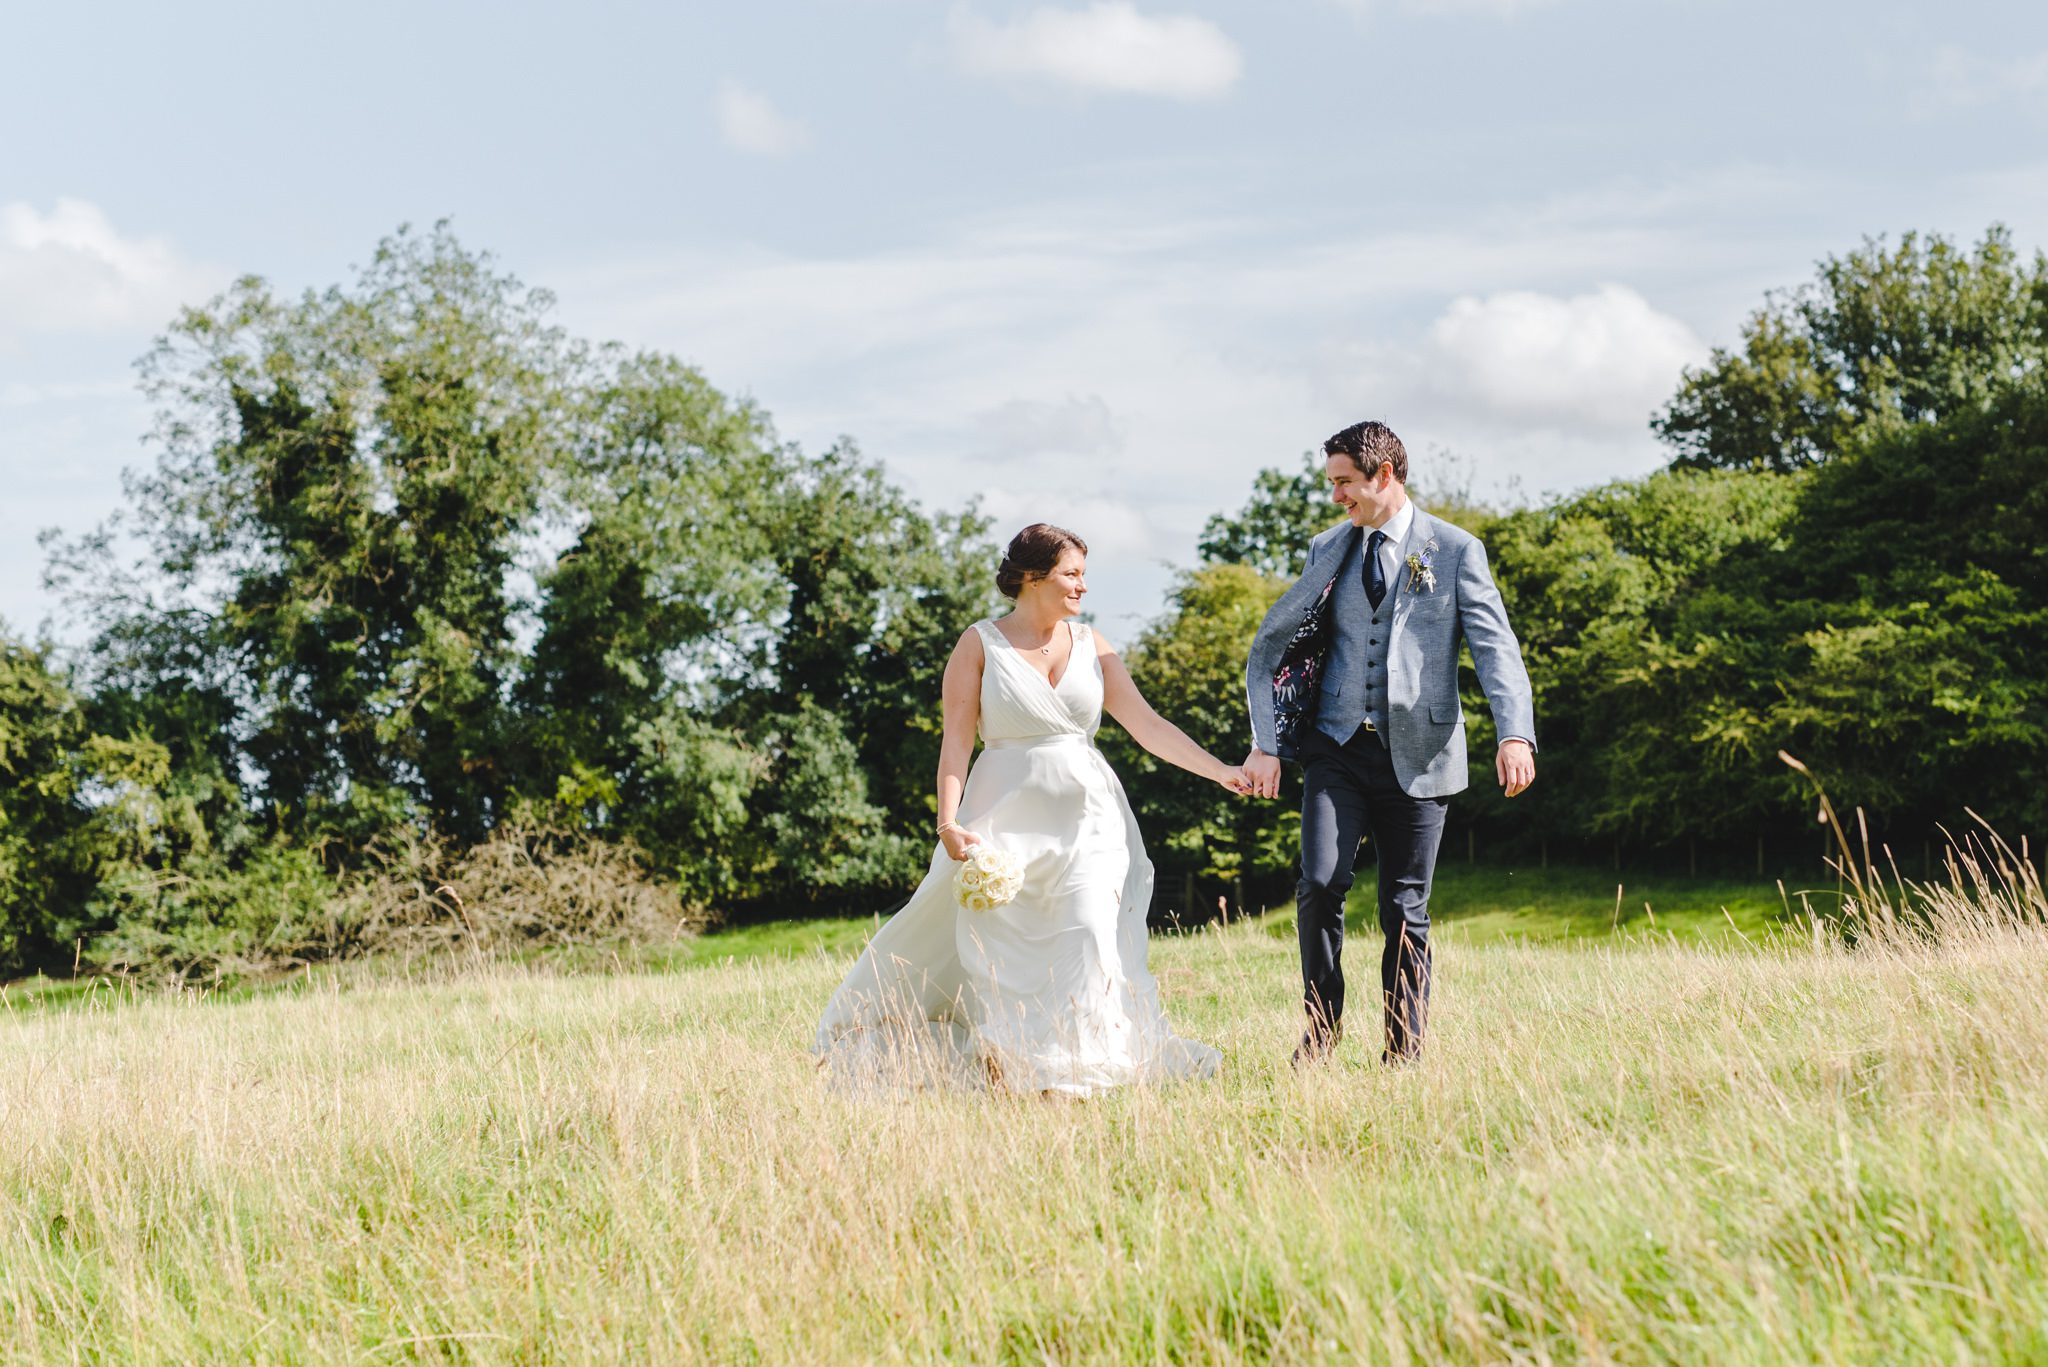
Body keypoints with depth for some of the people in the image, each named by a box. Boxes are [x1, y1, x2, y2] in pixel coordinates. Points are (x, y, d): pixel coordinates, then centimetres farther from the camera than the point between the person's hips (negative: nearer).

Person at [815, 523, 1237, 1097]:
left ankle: (1075, 1068, -8)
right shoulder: (980, 644, 0)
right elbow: (957, 740, -5)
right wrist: (948, 822, -16)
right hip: (1007, 817, -2)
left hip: (1087, 814, 2)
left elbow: (1148, 725, 5)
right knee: (989, 943, 0)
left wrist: (1219, 770, -4)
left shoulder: (1091, 645, 8)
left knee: (1092, 931, -13)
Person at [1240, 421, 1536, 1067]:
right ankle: (1321, 1023, 7)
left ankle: (1404, 1056, 12)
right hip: (1337, 747, 2)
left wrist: (1516, 734, -24)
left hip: (1416, 754, -2)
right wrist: (1266, 744, 4)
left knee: (1405, 910, 1)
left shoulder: (1455, 551, 1)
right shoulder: (1327, 551, 12)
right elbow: (1270, 646, 15)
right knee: (1320, 885, -13)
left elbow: (1496, 649, -8)